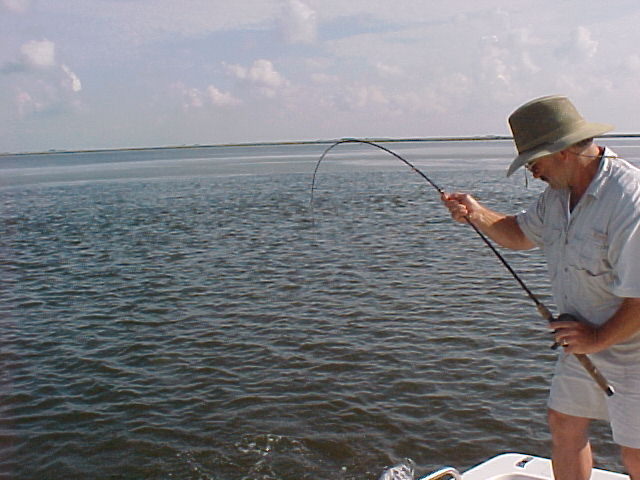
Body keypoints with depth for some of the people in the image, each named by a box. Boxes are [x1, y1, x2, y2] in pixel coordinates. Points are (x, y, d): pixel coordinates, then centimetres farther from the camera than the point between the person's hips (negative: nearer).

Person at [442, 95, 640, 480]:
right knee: (564, 424, 18)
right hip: (584, 345, 8)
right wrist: (478, 215, -1)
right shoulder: (558, 193, 2)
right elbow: (522, 234, 17)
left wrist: (598, 338, -19)